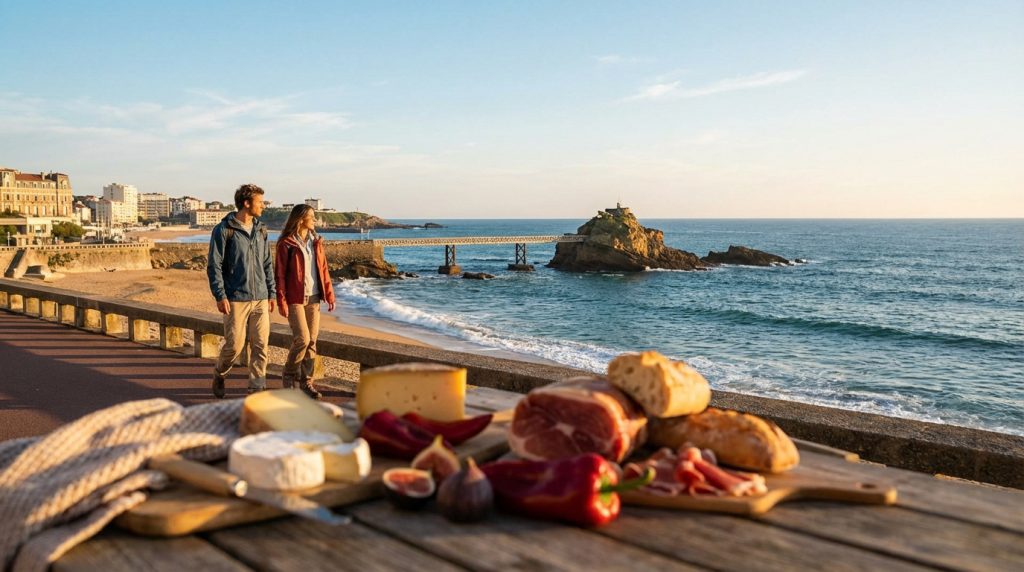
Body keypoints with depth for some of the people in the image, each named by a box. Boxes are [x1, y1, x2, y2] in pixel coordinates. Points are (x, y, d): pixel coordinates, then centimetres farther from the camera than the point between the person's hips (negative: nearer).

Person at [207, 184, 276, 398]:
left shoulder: (261, 230, 12)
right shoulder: (224, 230, -6)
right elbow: (214, 265, -7)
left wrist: (272, 293, 11)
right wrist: (220, 296, -13)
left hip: (260, 298, 5)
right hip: (236, 298, -5)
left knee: (260, 346, 2)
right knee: (235, 345, -1)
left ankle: (257, 388, 10)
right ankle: (219, 375, 27)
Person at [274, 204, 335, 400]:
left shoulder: (316, 242, 11)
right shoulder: (286, 244, -6)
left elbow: (323, 269, 12)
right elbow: (280, 274, -7)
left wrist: (329, 295, 7)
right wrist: (281, 301, -12)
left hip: (314, 298, 6)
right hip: (295, 299, -6)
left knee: (312, 341, 5)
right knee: (302, 339, -12)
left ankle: (306, 382, 15)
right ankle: (289, 375, 11)